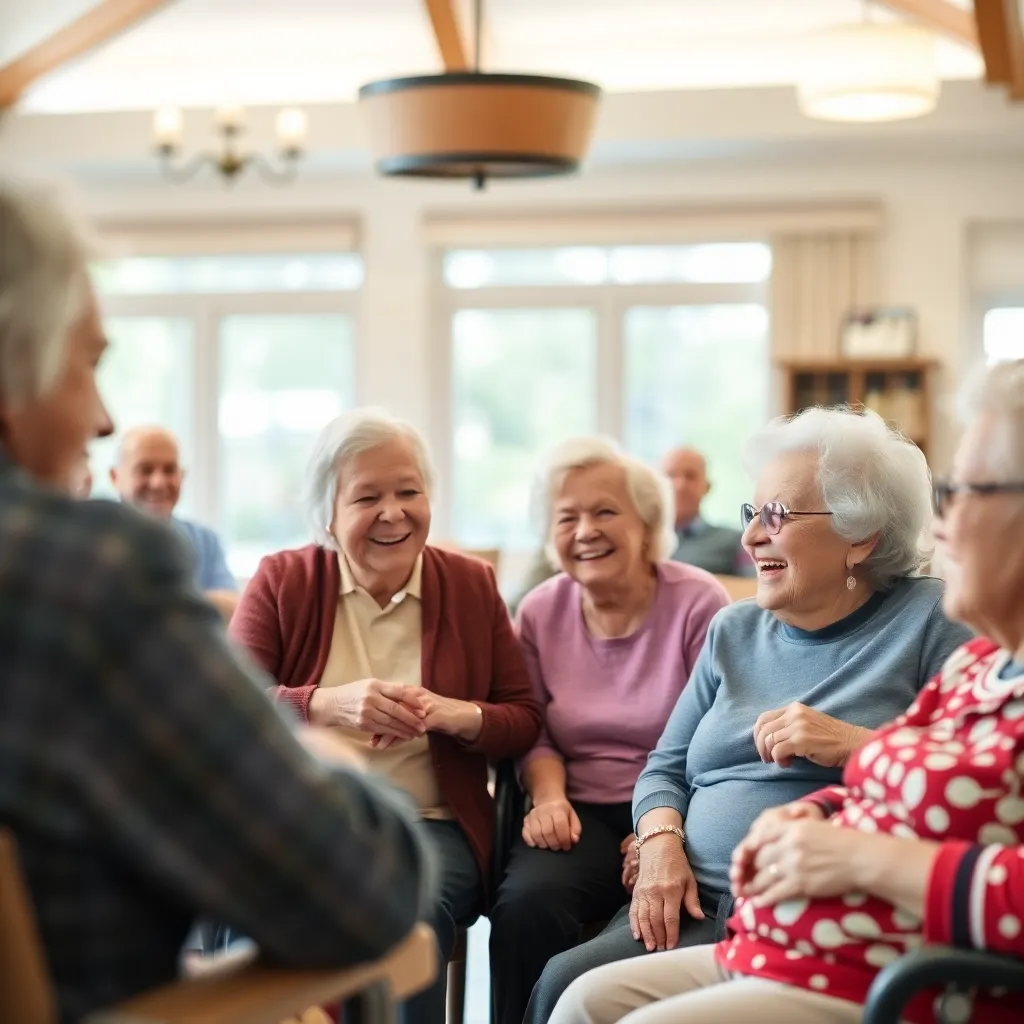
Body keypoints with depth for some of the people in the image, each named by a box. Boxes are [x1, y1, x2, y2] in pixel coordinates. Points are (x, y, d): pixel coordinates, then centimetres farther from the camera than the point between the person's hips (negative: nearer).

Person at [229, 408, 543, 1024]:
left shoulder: (472, 585, 9)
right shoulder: (282, 582, 5)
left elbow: (525, 719, 10)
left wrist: (451, 714, -13)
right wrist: (330, 706, -22)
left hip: (429, 826, 1)